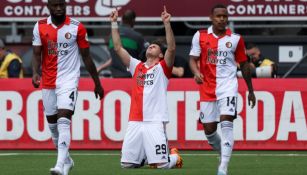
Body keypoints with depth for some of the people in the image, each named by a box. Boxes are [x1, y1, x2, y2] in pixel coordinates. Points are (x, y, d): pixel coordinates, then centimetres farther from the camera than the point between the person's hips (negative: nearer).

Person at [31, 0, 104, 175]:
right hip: (48, 82, 4)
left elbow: (86, 57, 3)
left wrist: (97, 83, 8)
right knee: (52, 124, 12)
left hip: (69, 80, -4)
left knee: (63, 121, -18)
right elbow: (37, 54, 1)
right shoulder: (40, 27, 3)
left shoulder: (77, 27, -4)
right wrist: (35, 73, -19)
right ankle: (66, 159, 32)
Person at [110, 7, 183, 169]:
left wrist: (167, 23, -16)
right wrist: (114, 23, 14)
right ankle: (144, 156, 32)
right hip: (135, 122, 5)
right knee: (126, 164, 1)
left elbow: (171, 48, -10)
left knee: (160, 165, -10)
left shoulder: (162, 68, 7)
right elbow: (118, 48, 18)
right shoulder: (136, 66, 19)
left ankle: (175, 157, 23)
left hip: (155, 122, -5)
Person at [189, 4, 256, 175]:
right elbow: (193, 59, 2)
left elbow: (244, 64, 11)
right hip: (207, 88, 2)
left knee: (226, 123, -20)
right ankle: (225, 153, 35)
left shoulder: (235, 39, 2)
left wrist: (251, 91, 15)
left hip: (228, 86, -2)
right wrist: (197, 72, -22)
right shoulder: (200, 36, 3)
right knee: (209, 130, 6)